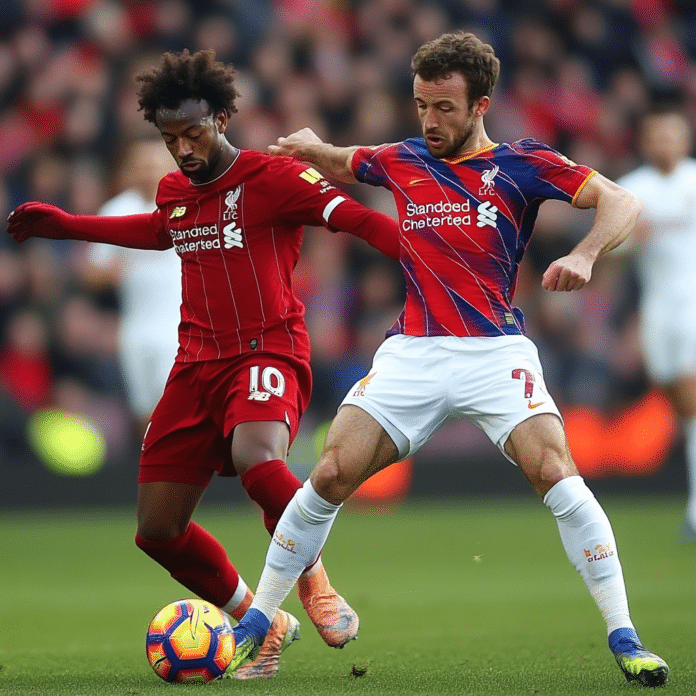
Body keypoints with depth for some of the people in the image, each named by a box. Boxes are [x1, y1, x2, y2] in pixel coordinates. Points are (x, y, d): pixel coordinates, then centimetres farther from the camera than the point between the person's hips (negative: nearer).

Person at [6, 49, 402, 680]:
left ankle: (314, 582, -11)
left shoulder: (272, 177, -7)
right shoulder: (173, 192, 14)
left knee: (255, 458, -38)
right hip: (197, 363, 7)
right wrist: (61, 224, 44)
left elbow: (356, 218, -18)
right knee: (158, 530, 2)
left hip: (267, 351, -7)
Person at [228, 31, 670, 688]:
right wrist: (311, 146, 10)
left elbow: (620, 202, -5)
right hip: (412, 353, 3)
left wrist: (583, 255, -24)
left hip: (497, 350, -3)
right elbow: (340, 164, 32)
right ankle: (255, 622, 8)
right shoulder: (402, 161, 12)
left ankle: (623, 639, -16)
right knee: (330, 475, -7)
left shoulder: (520, 163, 1)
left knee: (555, 472, -22)